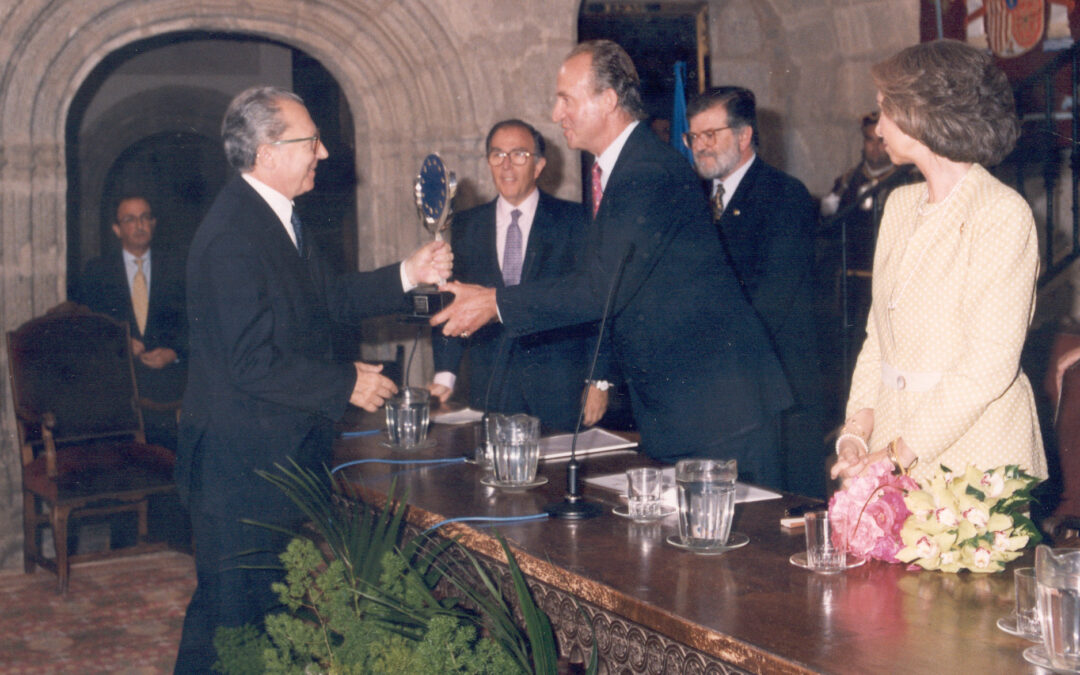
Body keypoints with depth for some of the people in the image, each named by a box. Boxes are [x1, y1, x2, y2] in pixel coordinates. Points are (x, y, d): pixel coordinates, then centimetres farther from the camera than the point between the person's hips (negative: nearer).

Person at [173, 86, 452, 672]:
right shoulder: (232, 237, -24)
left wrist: (408, 274, 2)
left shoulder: (277, 217, 9)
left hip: (285, 449, 10)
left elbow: (332, 298, 14)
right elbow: (253, 364, -27)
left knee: (278, 598, 19)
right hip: (241, 463, -10)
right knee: (233, 603, 3)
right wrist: (347, 384, -17)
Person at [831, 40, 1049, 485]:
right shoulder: (900, 205, 11)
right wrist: (857, 432, -2)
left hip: (973, 447, -6)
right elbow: (878, 333, 11)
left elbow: (990, 365, -17)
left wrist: (897, 455, -18)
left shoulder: (1003, 214, -12)